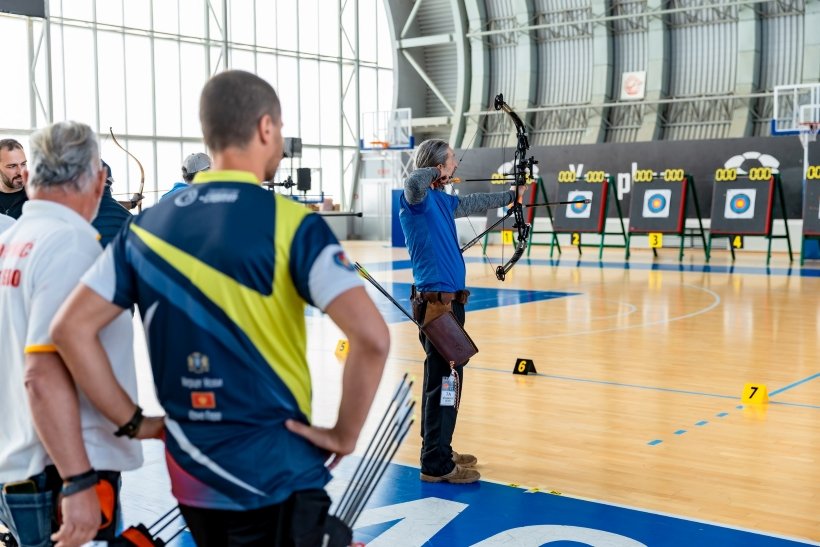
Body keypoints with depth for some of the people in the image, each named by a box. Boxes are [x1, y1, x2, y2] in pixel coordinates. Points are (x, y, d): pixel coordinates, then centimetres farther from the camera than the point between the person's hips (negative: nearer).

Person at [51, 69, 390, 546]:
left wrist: (132, 421, 3)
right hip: (277, 477, -5)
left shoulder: (149, 226, 2)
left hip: (191, 476, 5)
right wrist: (346, 433, -11)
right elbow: (372, 337, -23)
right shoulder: (290, 223, -13)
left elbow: (70, 329, -1)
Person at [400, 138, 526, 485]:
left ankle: (438, 451, 27)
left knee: (442, 379, 16)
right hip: (437, 302, -10)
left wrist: (510, 196, 44)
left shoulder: (441, 200, 14)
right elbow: (414, 180, -36)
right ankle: (436, 465, -2)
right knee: (445, 381, -8)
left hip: (448, 300, 10)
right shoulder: (417, 197, -12)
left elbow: (474, 204, 32)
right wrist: (435, 173, -16)